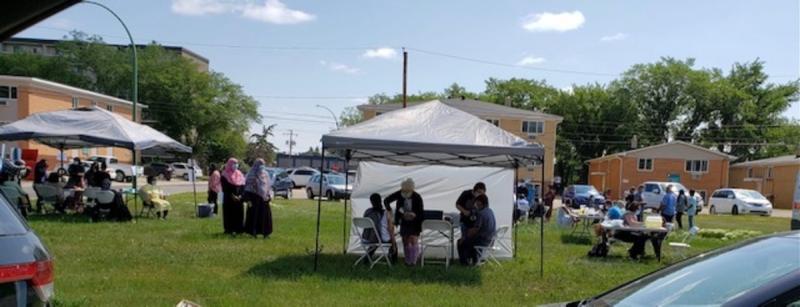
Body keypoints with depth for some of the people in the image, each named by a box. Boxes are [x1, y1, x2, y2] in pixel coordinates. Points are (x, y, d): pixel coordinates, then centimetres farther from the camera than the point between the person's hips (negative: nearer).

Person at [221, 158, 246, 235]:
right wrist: (232, 196, -14)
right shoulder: (225, 175, -3)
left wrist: (240, 195, -6)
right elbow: (225, 188, -8)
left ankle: (239, 228, 10)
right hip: (229, 199, -5)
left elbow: (242, 186, 8)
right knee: (230, 214, -4)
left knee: (239, 213, 3)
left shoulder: (239, 174, 13)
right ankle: (229, 229, 1)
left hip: (239, 199, 5)